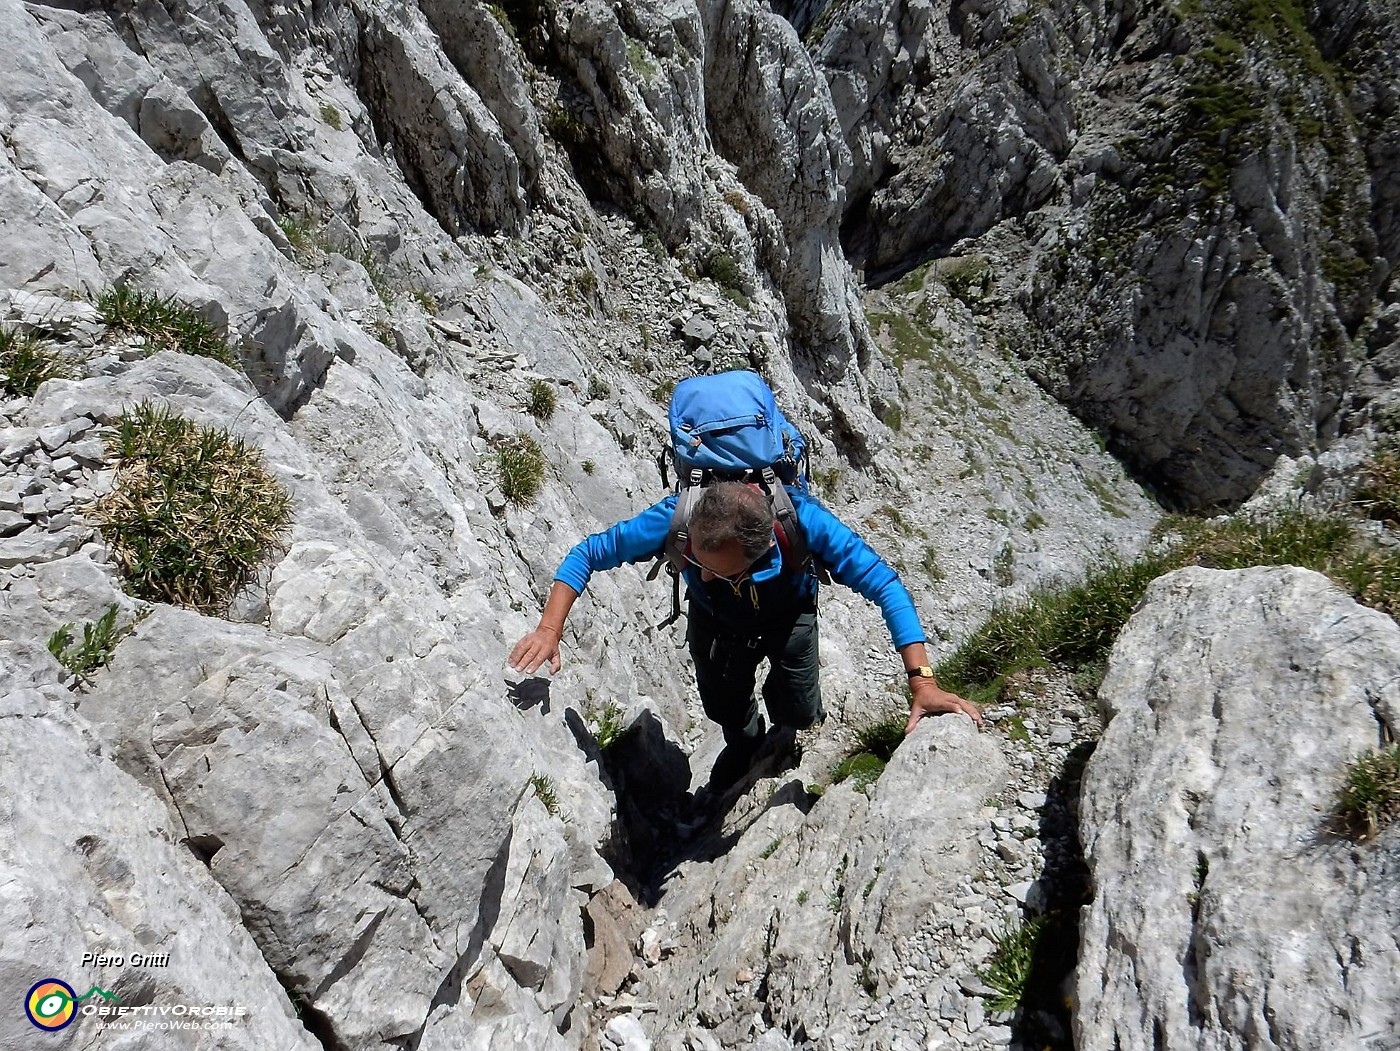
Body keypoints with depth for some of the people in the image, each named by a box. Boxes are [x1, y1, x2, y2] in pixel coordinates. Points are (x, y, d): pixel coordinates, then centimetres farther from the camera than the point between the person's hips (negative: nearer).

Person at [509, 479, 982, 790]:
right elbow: (588, 553, -27)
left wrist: (923, 680, -46)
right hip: (715, 621, 1)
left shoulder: (802, 519, -45)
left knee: (796, 714, -8)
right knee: (726, 711, 15)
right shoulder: (675, 518, -41)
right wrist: (549, 629, -40)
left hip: (788, 615, -1)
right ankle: (745, 745, 53)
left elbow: (883, 584, -38)